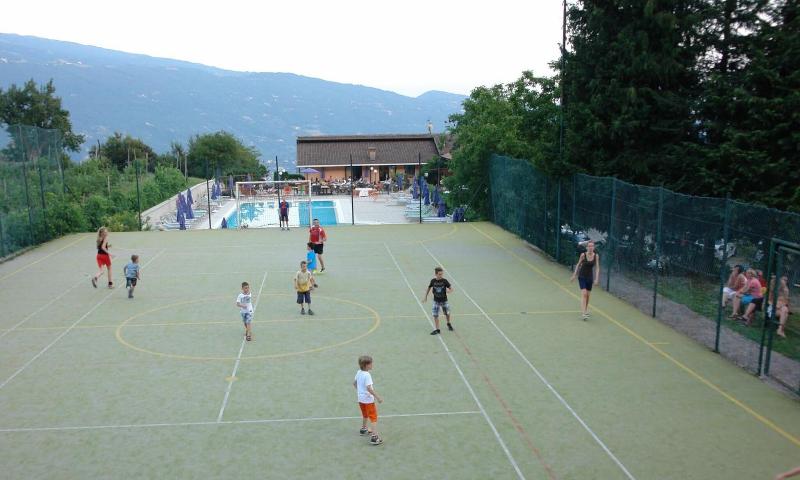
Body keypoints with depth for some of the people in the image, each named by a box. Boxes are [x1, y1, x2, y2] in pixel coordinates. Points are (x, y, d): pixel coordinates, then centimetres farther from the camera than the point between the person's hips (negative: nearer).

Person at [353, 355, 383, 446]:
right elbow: (369, 388, -29)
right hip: (368, 399, -9)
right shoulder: (367, 375, -25)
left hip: (360, 398, 9)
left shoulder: (358, 373, 2)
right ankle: (374, 437, -11)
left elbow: (354, 383, 16)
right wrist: (378, 397, -26)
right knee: (373, 418, -4)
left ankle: (363, 429, 49)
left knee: (365, 415, 30)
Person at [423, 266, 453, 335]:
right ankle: (437, 330, 6)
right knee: (435, 315, -4)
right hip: (436, 301, 0)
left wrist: (449, 291, -31)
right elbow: (429, 288, 6)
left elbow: (451, 289, -8)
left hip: (444, 300, 0)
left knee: (447, 313, 12)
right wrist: (425, 297, 8)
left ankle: (449, 324, 42)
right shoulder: (433, 281, -11)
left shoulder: (444, 281, -14)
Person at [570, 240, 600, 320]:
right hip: (582, 276, -3)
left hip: (590, 277, 3)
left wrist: (596, 278, -15)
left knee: (588, 295, 12)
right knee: (584, 294, -15)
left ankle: (585, 310, 31)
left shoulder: (596, 255, -7)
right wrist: (574, 275, 3)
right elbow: (578, 264, 0)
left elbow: (597, 267, -6)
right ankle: (583, 313, -19)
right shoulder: (583, 255, -13)